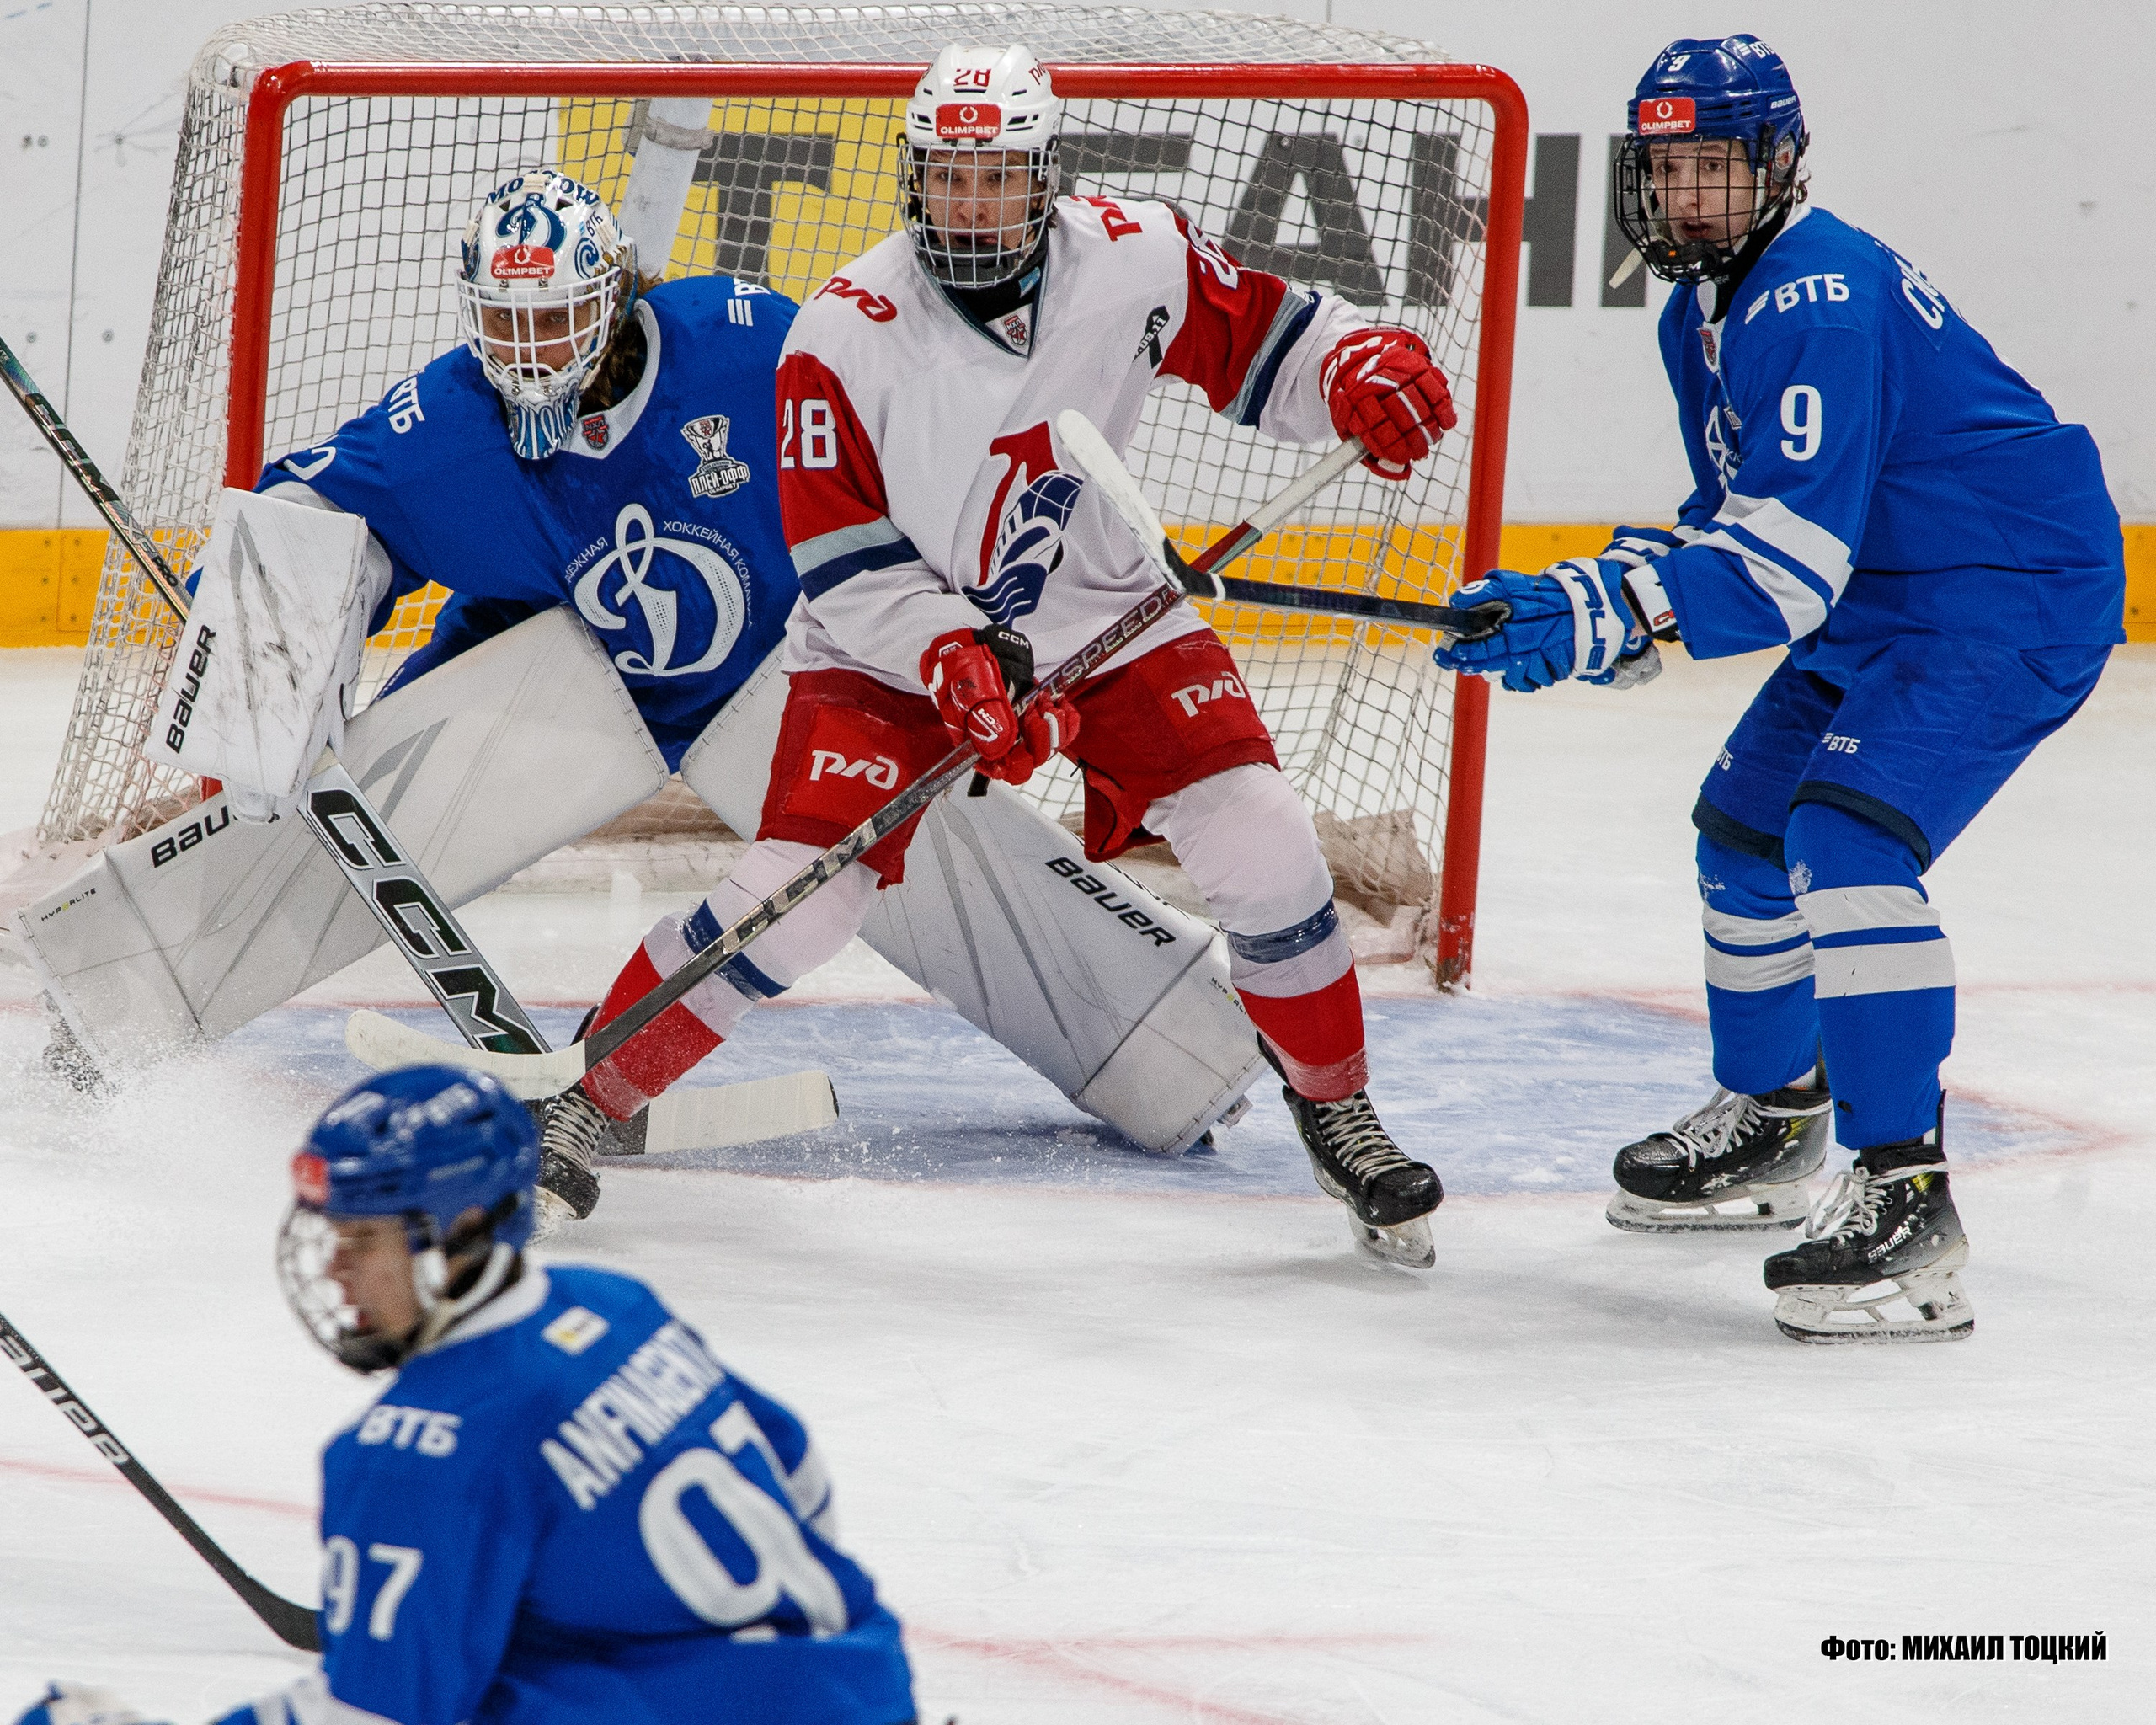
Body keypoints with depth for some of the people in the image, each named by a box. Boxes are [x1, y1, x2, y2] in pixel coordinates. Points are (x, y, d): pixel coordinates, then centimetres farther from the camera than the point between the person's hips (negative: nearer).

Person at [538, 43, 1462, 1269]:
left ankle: (1335, 1105, 11)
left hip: (1108, 615, 2)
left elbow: (1261, 340, 1)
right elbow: (843, 566, -18)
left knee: (1261, 843, -13)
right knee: (797, 892, -17)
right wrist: (953, 660, -32)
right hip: (895, 641, -2)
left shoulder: (1140, 260, -16)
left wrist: (1358, 368, -21)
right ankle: (592, 1098, 3)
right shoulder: (847, 332, -22)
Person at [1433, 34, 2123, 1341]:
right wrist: (1609, 612, 0)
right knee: (1748, 827, 20)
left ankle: (1906, 1204, -30)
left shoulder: (1822, 303, -25)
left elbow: (1787, 563, -33)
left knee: (1847, 836, -27)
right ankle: (1770, 1127, 41)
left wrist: (1599, 613, -38)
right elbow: (1741, 521, 17)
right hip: (1882, 603, 11)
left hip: (2018, 595, -11)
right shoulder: (1703, 312, 8)